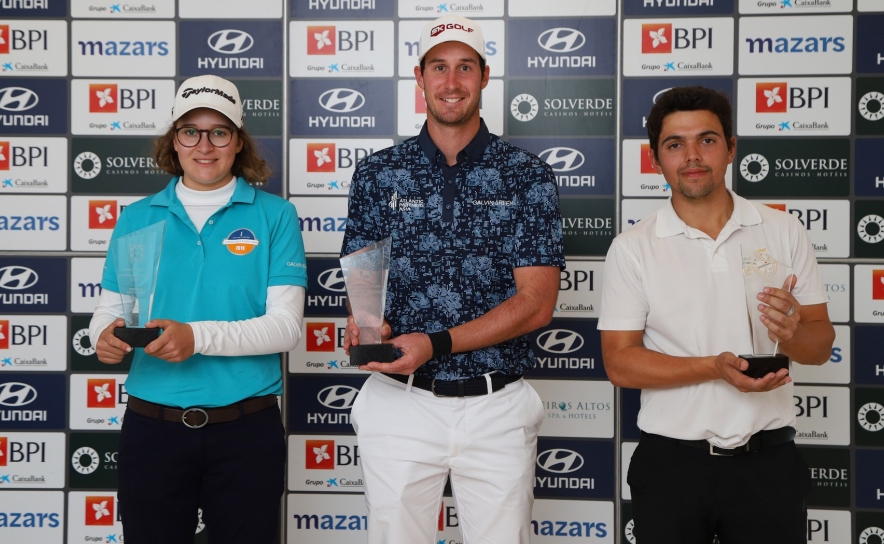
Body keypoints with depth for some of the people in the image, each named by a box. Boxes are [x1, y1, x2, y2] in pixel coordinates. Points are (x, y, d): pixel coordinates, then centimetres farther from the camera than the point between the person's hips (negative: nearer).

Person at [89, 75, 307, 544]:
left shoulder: (274, 216, -2)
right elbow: (109, 309, 7)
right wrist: (106, 336, -17)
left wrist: (198, 337, -23)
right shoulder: (137, 218, 6)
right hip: (152, 427, 2)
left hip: (246, 430, -1)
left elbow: (285, 325, -10)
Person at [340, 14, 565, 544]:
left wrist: (435, 345, -18)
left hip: (497, 406, -1)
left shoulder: (528, 175, -1)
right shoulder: (379, 173, 5)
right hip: (399, 401, 1)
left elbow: (536, 302, -7)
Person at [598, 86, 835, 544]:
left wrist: (792, 334, -19)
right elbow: (620, 363, -7)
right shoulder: (632, 248, -3)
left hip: (767, 458, 2)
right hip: (671, 463, -1)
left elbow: (821, 345, 5)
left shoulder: (784, 232, 2)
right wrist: (715, 367, -20)